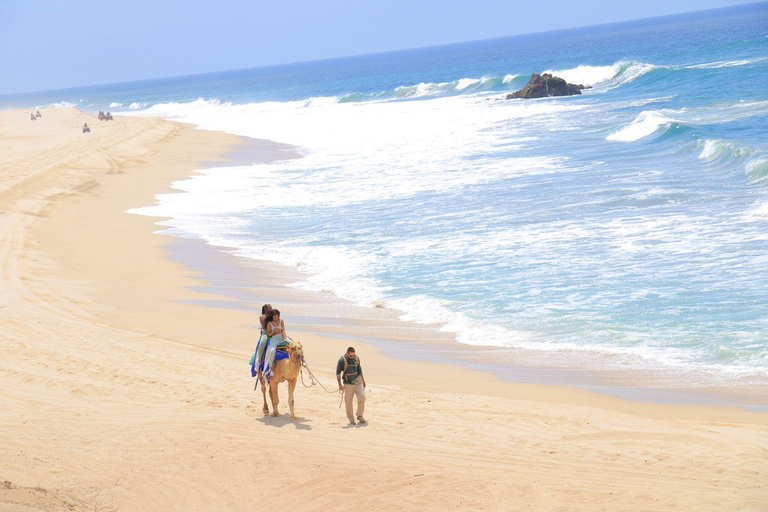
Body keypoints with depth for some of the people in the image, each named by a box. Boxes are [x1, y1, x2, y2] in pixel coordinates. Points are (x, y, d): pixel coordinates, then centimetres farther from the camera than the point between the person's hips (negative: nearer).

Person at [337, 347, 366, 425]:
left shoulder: (356, 358, 5)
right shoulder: (342, 360, -9)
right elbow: (338, 372, -5)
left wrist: (363, 381, 24)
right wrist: (340, 384, -12)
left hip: (358, 382, 3)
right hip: (348, 384, -3)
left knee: (362, 397, -11)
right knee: (348, 402, -3)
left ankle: (359, 416, 6)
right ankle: (351, 420, 8)